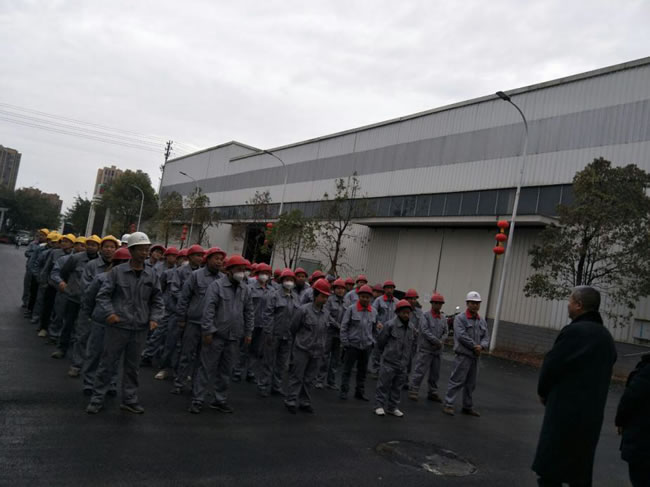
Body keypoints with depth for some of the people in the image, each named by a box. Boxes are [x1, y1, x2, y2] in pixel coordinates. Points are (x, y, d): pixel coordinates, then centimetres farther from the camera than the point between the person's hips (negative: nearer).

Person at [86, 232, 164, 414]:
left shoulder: (152, 275, 3)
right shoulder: (117, 271, -4)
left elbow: (157, 300, 10)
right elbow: (103, 295, -2)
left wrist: (154, 318, -3)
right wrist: (110, 312, -16)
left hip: (140, 329, 3)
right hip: (118, 326, -3)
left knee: (132, 366, 14)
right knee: (108, 364, 5)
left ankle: (130, 400, 25)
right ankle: (97, 399, 18)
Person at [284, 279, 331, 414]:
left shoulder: (326, 313, 4)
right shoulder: (304, 310, -12)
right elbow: (293, 328, -1)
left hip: (317, 351, 5)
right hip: (302, 349, -5)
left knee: (309, 378, 12)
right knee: (297, 376, 2)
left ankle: (304, 402, 22)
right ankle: (291, 401, 11)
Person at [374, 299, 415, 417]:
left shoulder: (411, 328, 6)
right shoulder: (390, 325, -13)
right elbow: (380, 341, -3)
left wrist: (407, 360, 15)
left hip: (403, 364, 6)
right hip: (389, 362, -5)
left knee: (397, 387, 12)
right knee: (384, 385, 2)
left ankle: (392, 407, 24)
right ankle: (379, 406, 14)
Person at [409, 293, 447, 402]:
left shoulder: (444, 318, 9)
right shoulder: (426, 316, -7)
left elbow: (445, 332, 10)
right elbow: (425, 330, -14)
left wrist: (441, 341, -9)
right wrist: (437, 341, -15)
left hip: (437, 350, 6)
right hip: (425, 349, -6)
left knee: (435, 373, 13)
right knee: (420, 371, -5)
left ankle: (432, 392, 24)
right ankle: (413, 391, 3)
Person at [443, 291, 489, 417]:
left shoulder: (482, 321, 13)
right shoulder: (460, 318, -8)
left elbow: (486, 338, 9)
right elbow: (461, 336, -17)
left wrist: (481, 346, -12)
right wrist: (475, 346, -14)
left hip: (475, 356, 7)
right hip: (462, 355, -7)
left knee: (471, 383, 14)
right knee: (457, 380, -7)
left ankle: (468, 406, 24)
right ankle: (448, 404, -1)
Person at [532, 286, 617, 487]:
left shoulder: (575, 331, -17)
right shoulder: (606, 336, 11)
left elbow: (551, 366, -14)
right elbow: (602, 373, 13)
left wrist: (543, 392, 5)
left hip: (566, 411, -8)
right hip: (592, 413, 8)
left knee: (549, 470, 1)